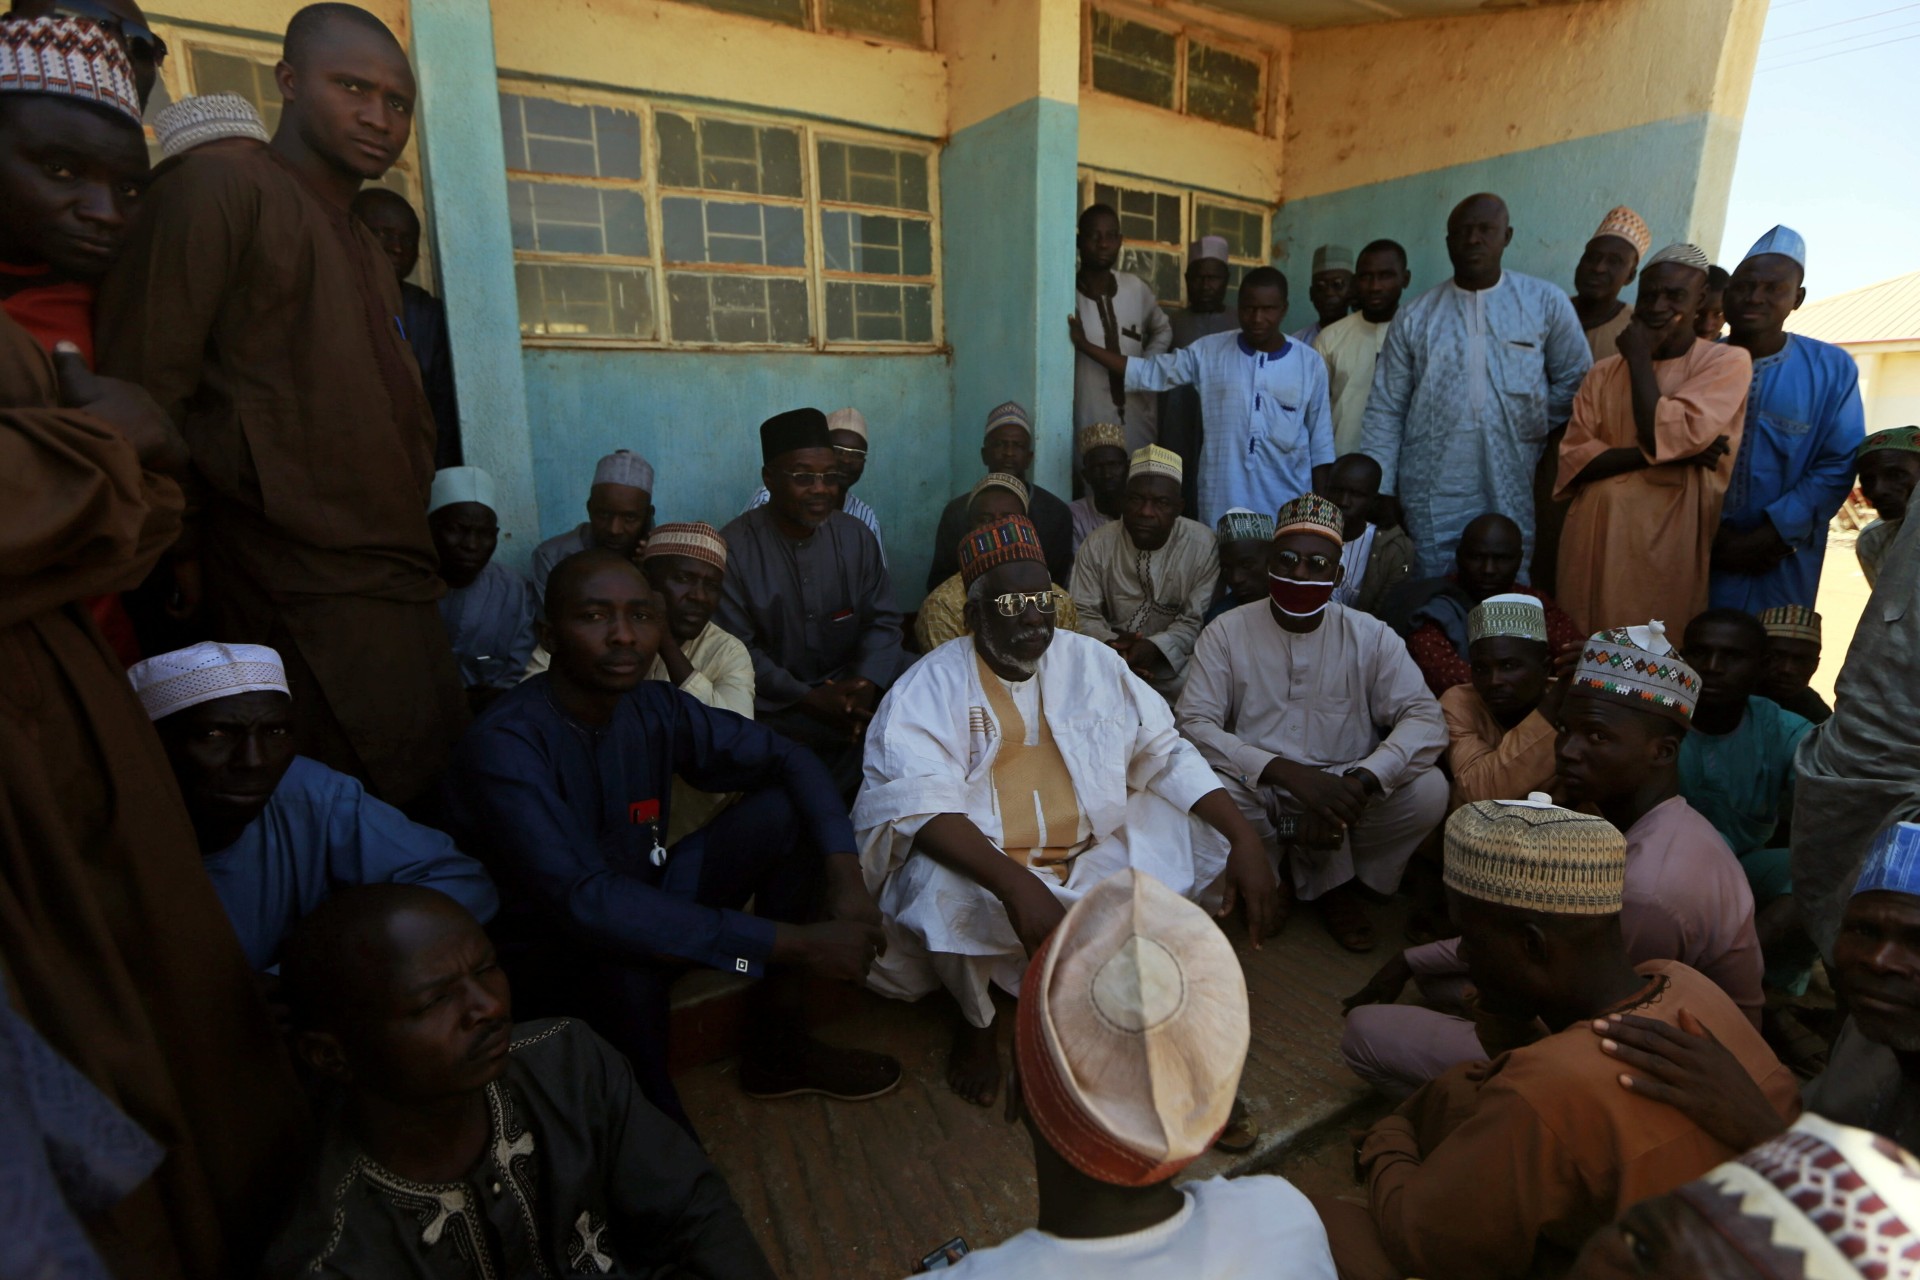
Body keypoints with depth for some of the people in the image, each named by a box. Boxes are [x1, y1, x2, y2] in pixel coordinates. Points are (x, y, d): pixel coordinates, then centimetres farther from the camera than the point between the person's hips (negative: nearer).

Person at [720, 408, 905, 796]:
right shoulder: (734, 549, -6)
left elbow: (883, 620, 5)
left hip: (850, 687, 5)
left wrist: (866, 684, -15)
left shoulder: (855, 536, 6)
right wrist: (809, 700, -21)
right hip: (774, 703, -4)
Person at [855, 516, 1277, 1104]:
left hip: (1091, 856, 5)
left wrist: (1244, 838, -12)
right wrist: (1015, 884, -40)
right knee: (937, 888, -36)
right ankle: (974, 1019, 0)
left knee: (1204, 837, -11)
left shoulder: (1091, 661, 5)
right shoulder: (932, 684, -10)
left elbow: (1165, 753, 3)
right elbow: (917, 803, -25)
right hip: (977, 861, -4)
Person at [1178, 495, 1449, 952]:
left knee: (1427, 790, -24)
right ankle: (1333, 882, -4)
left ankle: (1324, 877, 4)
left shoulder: (1370, 637, -1)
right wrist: (1287, 773, -29)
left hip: (1342, 792, 2)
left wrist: (1360, 784, -29)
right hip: (1258, 798, -1)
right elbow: (1194, 723, -15)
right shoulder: (1226, 632, -6)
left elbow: (1425, 720, -10)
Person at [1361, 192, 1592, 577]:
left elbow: (1574, 383, 10)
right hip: (1432, 504, 0)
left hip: (1515, 500, 0)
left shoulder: (1547, 303, 4)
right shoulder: (1414, 316, 5)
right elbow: (1385, 411, 2)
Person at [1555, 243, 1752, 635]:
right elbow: (1574, 460, 0)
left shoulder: (1727, 362, 0)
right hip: (1595, 537, 4)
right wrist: (1662, 453, -13)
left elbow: (1664, 435, -16)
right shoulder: (1604, 373, 12)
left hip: (1668, 543, -3)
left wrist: (1640, 356, -4)